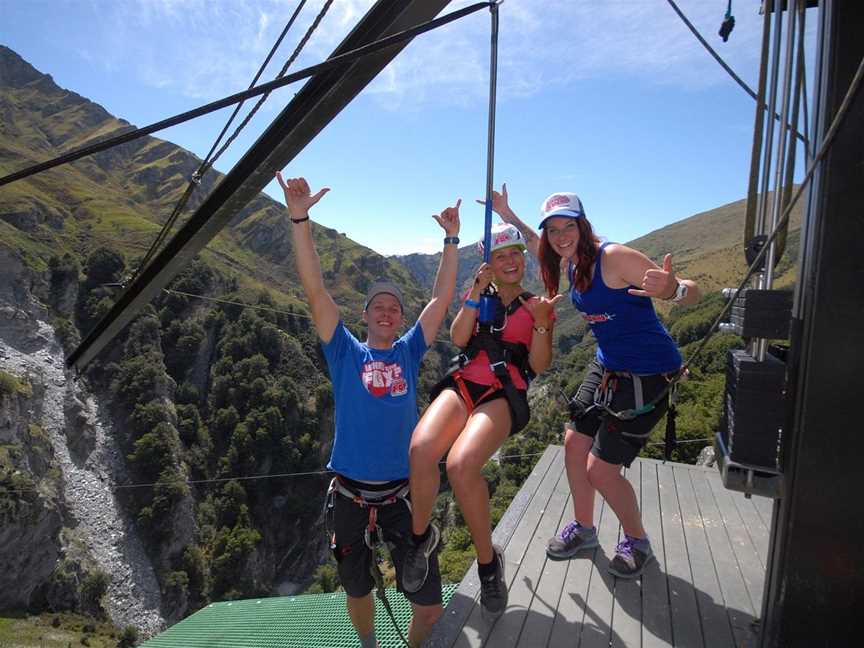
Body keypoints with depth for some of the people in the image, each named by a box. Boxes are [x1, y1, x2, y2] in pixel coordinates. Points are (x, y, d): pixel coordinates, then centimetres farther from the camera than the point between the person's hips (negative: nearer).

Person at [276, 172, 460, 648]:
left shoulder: (409, 352, 3)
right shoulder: (346, 353, -2)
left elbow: (441, 299, 1)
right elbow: (315, 292, -12)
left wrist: (451, 239, -2)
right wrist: (299, 219, -20)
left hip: (402, 494, 1)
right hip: (351, 495, -1)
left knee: (430, 603, 4)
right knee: (357, 590, 20)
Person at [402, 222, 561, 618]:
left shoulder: (538, 305, 14)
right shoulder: (478, 295, 20)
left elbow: (539, 365, 5)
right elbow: (458, 338, 4)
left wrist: (541, 324, -10)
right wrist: (477, 292, -4)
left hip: (505, 395, -2)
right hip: (464, 383, 3)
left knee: (460, 464, -32)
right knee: (420, 447, -31)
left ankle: (488, 561, -7)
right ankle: (422, 535, -3)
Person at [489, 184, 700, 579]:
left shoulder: (615, 257, -23)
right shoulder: (571, 262, 1)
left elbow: (692, 294, -23)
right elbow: (540, 248, 26)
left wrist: (671, 289, -47)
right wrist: (507, 215, 21)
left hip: (647, 374, -8)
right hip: (607, 365, 8)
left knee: (601, 470, -3)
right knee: (575, 442, 11)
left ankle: (638, 544, 25)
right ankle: (583, 529, 34)